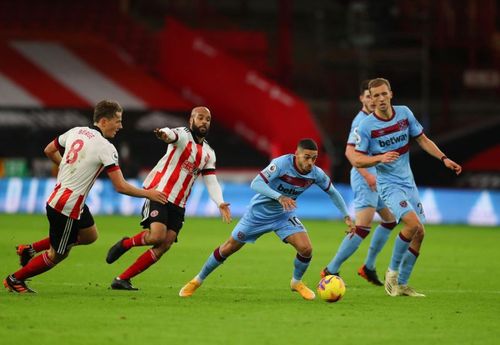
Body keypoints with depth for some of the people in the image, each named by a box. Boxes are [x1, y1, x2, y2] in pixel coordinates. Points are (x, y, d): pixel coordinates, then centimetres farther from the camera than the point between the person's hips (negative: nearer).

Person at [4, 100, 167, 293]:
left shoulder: (76, 132, 3)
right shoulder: (106, 148, -19)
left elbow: (49, 151, 16)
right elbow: (120, 187, -20)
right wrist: (148, 194, -7)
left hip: (57, 196, 9)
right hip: (68, 208, -9)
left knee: (90, 236, 25)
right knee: (57, 255, 9)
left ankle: (31, 249, 26)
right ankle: (14, 280, 23)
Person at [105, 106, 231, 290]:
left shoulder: (208, 154, 16)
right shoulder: (183, 134, -5)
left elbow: (211, 182, 10)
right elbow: (173, 134, -30)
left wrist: (220, 203, -9)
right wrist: (165, 134, -56)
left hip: (178, 205, 7)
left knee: (164, 247, -6)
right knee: (157, 236, -26)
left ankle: (122, 279, 1)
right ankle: (125, 243, 5)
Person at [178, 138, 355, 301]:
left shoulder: (316, 174, -16)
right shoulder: (282, 163, -31)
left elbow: (333, 192, 2)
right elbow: (256, 183, -39)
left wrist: (346, 216, -1)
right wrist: (279, 197, -51)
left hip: (284, 216, 3)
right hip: (259, 212, -3)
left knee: (306, 248, -17)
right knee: (228, 248, 4)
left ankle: (296, 282, 13)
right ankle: (198, 280, 25)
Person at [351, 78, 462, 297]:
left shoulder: (405, 113, 1)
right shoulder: (366, 126, -12)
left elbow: (422, 140, 12)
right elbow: (357, 160, -9)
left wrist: (444, 158, 2)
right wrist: (380, 158, -26)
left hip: (408, 182, 6)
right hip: (389, 184, -6)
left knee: (419, 233, 4)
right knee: (413, 223, -25)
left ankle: (401, 285, 16)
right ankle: (392, 272, -7)